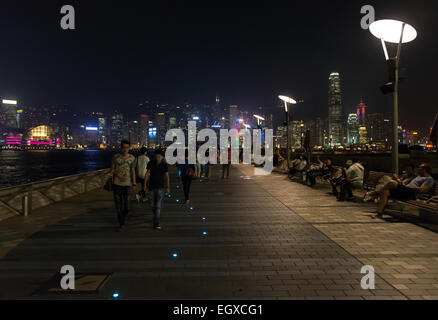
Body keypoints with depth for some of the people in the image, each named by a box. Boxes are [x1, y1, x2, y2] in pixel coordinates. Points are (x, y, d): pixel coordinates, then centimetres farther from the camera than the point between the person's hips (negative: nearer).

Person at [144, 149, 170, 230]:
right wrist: (145, 184, -5)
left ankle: (156, 224, -8)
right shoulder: (151, 163, -1)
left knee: (158, 205, -9)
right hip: (152, 187, 2)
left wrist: (168, 187, 2)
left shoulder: (164, 165, -3)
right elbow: (147, 173, 1)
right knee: (152, 205, 10)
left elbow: (167, 176, 3)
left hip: (161, 187, -2)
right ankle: (157, 215, 40)